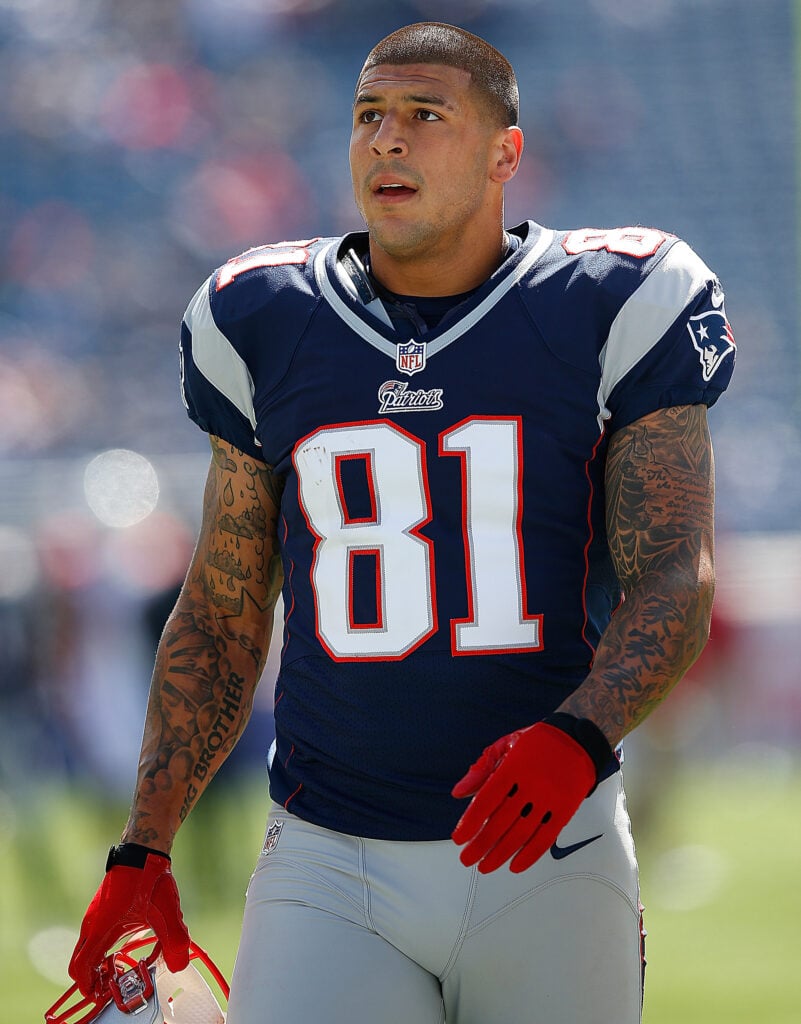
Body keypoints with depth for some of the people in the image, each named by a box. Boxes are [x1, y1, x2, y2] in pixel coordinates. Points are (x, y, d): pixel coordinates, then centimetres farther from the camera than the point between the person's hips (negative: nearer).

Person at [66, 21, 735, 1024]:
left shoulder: (606, 313, -1)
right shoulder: (266, 327, 7)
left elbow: (674, 582, -8)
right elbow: (220, 614, 14)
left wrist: (576, 736, -28)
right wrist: (141, 854, 8)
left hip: (546, 861, -1)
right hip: (333, 870, 1)